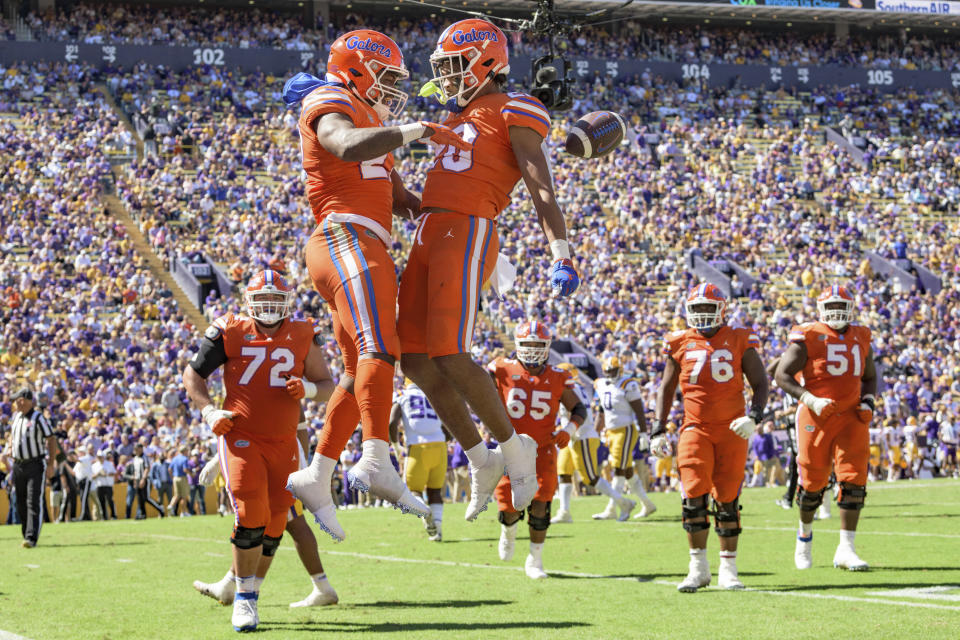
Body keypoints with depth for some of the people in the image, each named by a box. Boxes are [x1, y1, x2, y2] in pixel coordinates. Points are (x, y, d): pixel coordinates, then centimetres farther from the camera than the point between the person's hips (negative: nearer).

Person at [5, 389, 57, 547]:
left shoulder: (38, 418, -10)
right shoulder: (15, 417, 12)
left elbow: (51, 440, -10)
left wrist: (51, 464, -15)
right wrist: (10, 446, 9)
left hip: (36, 464, -7)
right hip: (18, 465, 7)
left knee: (34, 502, -12)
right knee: (21, 503, 10)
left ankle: (32, 538, -18)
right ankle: (26, 536, 19)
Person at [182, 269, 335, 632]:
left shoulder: (303, 337, 4)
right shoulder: (231, 333, -1)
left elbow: (328, 387, 10)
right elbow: (193, 374, 8)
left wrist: (307, 388, -13)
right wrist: (209, 411, -7)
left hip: (283, 442, 3)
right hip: (241, 436, -3)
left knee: (273, 526, 4)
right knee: (251, 515, -17)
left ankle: (248, 593, 22)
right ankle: (244, 600, -5)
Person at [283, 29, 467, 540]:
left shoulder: (371, 123, 30)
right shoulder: (330, 109, 0)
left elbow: (400, 200, 29)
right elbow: (349, 147, -26)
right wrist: (416, 130, -24)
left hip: (366, 250, 10)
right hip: (347, 241, -10)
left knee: (360, 374, 10)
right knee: (378, 348, -27)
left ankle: (316, 478, 15)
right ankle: (377, 460, -41)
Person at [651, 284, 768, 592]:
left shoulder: (739, 341, 2)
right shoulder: (681, 344, 6)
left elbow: (760, 383, 5)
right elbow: (666, 388, 15)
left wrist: (754, 417, -12)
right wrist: (659, 430, 7)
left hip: (731, 430, 0)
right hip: (696, 429, 1)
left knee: (727, 500, 2)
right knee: (694, 496, -11)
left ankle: (728, 569, 11)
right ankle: (698, 567, -2)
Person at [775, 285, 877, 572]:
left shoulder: (860, 338, 10)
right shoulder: (807, 338, -6)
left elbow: (870, 377, 23)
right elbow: (782, 375, -9)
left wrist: (867, 403, 5)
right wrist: (811, 400, -19)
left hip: (850, 418, 3)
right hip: (816, 418, -3)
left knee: (854, 481, -10)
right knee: (813, 483, 5)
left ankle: (846, 549, -9)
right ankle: (805, 533, 34)